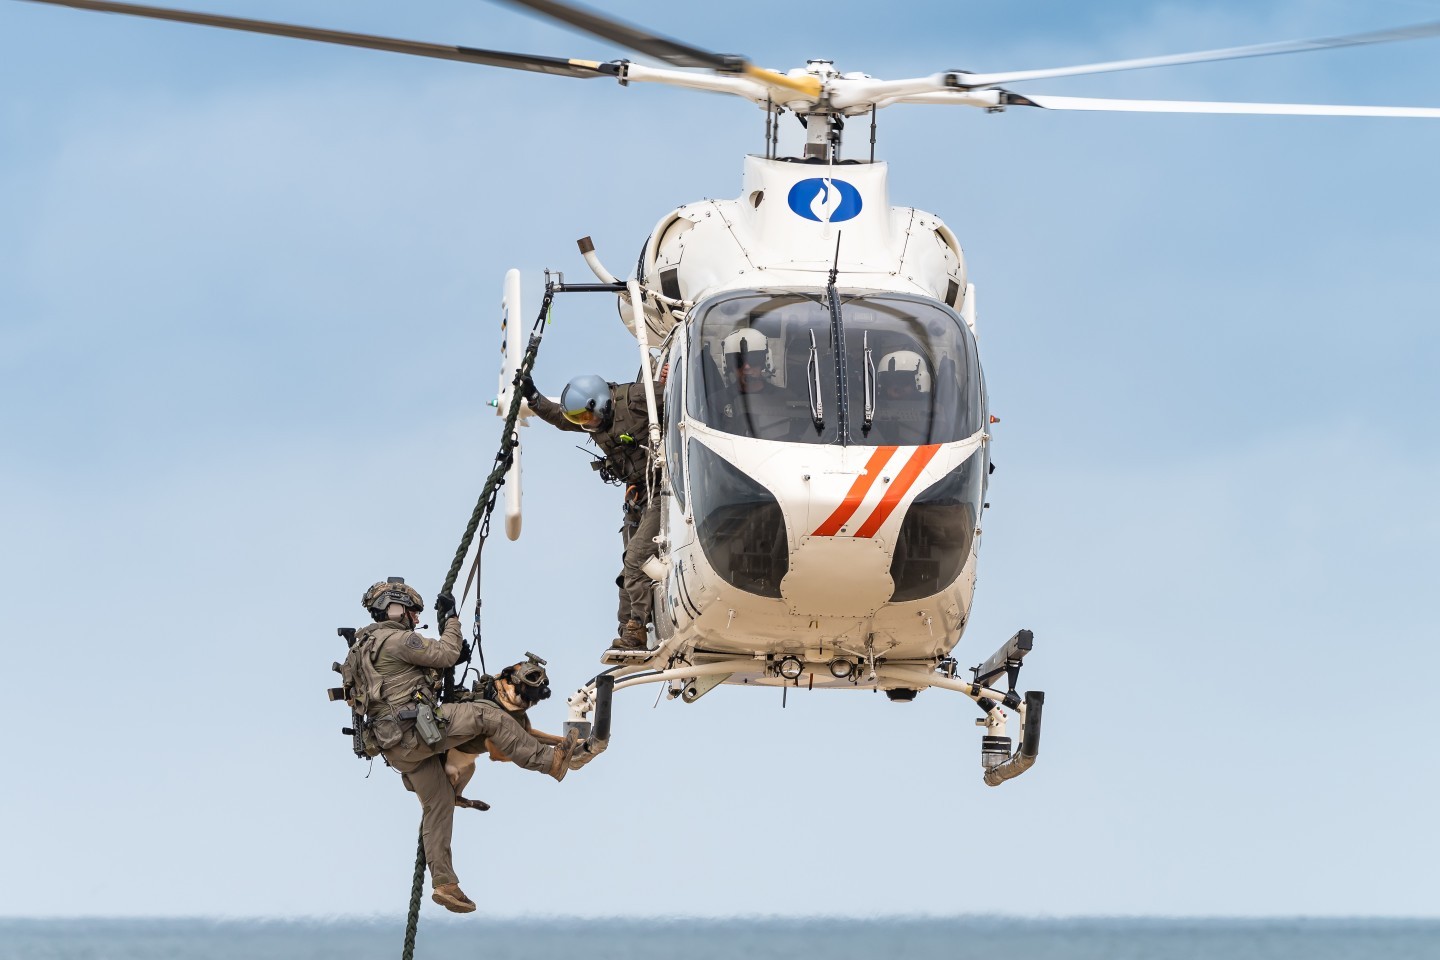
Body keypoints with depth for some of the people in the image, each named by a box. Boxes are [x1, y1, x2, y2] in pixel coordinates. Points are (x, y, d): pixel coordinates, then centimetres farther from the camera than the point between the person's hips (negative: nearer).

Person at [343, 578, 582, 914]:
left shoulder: (365, 645, 21)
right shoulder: (397, 640, -10)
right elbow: (445, 654, -8)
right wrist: (451, 618, 6)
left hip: (395, 746, 9)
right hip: (416, 729, -9)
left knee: (437, 804, 13)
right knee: (489, 716, -7)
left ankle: (444, 884, 12)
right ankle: (550, 760, -5)